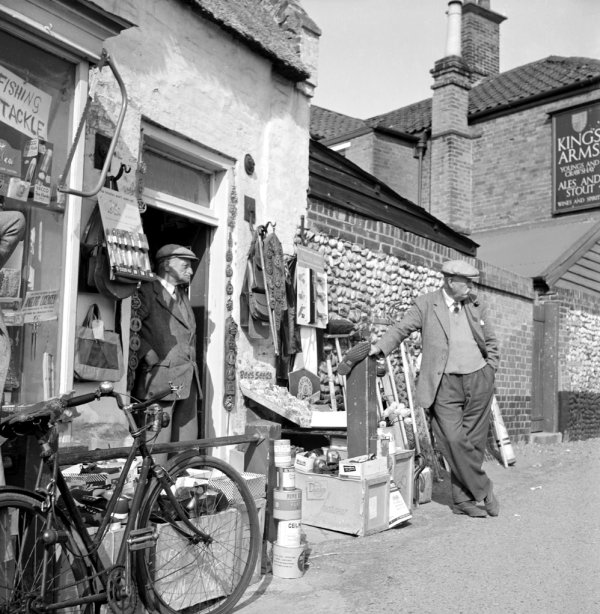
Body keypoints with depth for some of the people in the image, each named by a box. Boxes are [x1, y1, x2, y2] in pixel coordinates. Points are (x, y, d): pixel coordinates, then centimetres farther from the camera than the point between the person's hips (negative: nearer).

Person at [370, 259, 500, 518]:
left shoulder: (477, 306, 11)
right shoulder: (425, 304, 0)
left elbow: (491, 343, 20)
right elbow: (401, 328, -3)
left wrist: (490, 373, 12)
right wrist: (380, 346, -19)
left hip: (478, 380, 4)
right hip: (445, 383, -3)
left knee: (474, 441, 6)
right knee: (454, 440, -14)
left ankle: (463, 499, 19)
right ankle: (483, 489, 6)